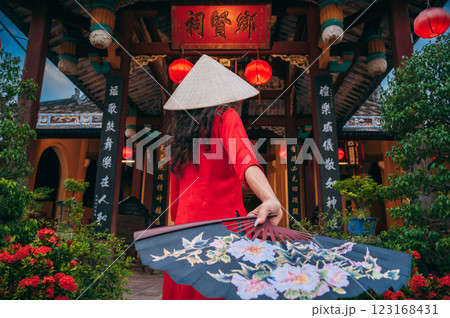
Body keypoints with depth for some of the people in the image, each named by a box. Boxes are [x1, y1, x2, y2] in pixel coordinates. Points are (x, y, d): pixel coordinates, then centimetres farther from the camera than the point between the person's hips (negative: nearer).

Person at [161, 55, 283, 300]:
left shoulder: (181, 126, 17)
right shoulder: (225, 115, 0)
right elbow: (244, 159, -22)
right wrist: (271, 199, -36)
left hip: (185, 225, 7)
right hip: (221, 221, -6)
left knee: (185, 290, 11)